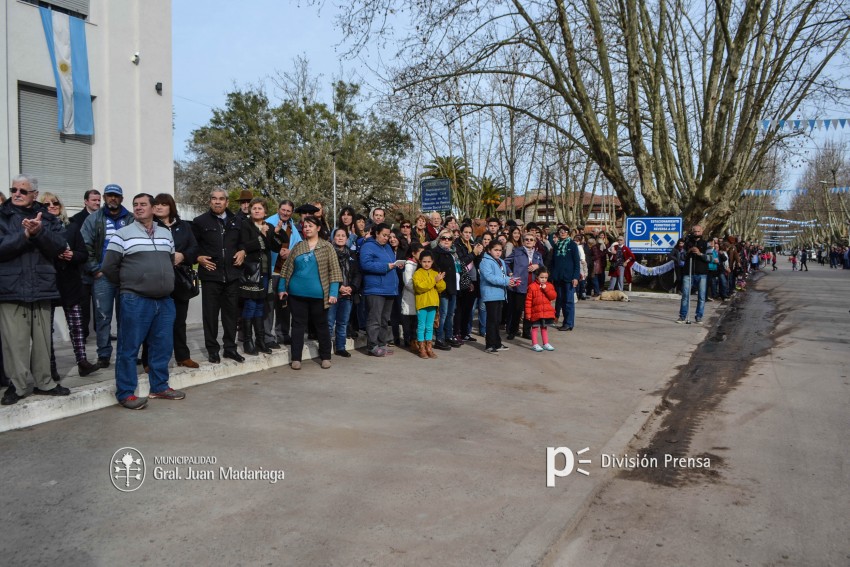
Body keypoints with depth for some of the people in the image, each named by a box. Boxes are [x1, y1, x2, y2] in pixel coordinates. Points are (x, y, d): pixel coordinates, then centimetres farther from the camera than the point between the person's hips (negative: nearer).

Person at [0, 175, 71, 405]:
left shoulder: (47, 217, 10)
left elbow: (59, 246, -3)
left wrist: (39, 231, -19)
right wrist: (26, 234, -20)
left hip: (41, 287, 2)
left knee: (42, 339, 9)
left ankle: (43, 381, 19)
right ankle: (19, 384, 11)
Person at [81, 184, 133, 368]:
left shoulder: (131, 219, 6)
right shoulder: (94, 219, 6)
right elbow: (85, 246, -1)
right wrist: (95, 269, -6)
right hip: (102, 276, 0)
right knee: (103, 316, 1)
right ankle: (104, 354, 9)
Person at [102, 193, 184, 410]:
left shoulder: (166, 234, 13)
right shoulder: (123, 234, -2)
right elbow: (109, 267, -2)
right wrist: (127, 285, 6)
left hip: (165, 300, 5)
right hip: (135, 300, -5)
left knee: (163, 346, 10)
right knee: (129, 348, -1)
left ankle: (159, 387, 23)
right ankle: (126, 392, 8)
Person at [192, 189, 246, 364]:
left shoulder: (236, 222, 12)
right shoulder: (200, 222, 1)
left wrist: (242, 252, 4)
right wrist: (199, 258, -12)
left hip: (232, 275, 3)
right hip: (210, 274, -3)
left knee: (231, 312, 9)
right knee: (210, 313, 3)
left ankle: (230, 347, 20)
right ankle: (212, 349, 13)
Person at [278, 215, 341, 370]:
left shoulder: (326, 246, 0)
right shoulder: (298, 247, 8)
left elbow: (334, 270, -3)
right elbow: (287, 268, 11)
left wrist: (333, 292, -11)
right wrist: (282, 288, 4)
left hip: (318, 294, -2)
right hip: (297, 293, 2)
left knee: (321, 325, 8)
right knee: (298, 324, 4)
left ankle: (325, 357, 19)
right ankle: (296, 358, 9)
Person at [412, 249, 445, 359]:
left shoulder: (435, 273, 12)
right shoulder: (417, 273, -5)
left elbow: (442, 288, 6)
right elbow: (420, 286, -20)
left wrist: (439, 281, -14)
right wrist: (434, 280, -18)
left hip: (432, 303, 5)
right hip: (422, 303, -5)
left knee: (430, 327, 11)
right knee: (421, 326, 1)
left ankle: (429, 348, 17)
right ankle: (422, 349, 7)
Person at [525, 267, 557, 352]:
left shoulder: (549, 286, 6)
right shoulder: (532, 286, -8)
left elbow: (553, 297, -6)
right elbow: (528, 300, -8)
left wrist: (546, 289, -17)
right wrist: (528, 313, -10)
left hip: (547, 312, 4)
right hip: (536, 312, -4)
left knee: (544, 327, 16)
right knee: (535, 327, 2)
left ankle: (546, 344, 26)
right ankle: (534, 344, 10)